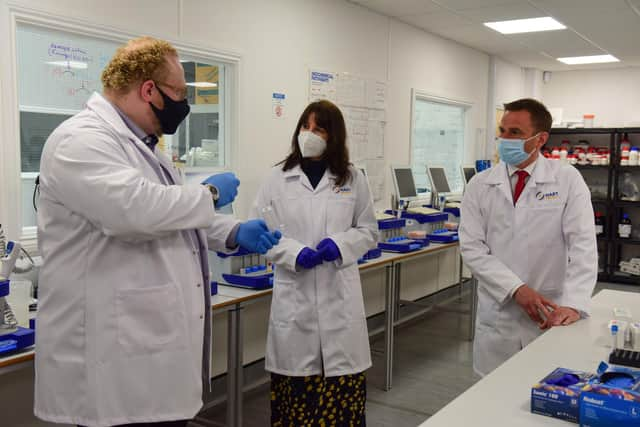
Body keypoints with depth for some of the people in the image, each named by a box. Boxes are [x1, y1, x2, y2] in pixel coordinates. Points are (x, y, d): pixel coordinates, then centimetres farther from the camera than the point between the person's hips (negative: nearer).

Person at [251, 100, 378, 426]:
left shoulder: (353, 179, 6)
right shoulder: (278, 177, 3)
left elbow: (369, 231, 10)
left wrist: (340, 244, -10)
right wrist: (294, 253, -14)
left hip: (339, 292, 1)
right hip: (293, 292, 0)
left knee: (341, 378, 3)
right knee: (294, 375, 3)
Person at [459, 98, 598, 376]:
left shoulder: (567, 180, -4)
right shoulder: (480, 185, 0)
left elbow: (582, 244, -11)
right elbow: (472, 248, -5)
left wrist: (573, 303, -23)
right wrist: (516, 289, -16)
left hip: (550, 314, -1)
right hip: (497, 314, 2)